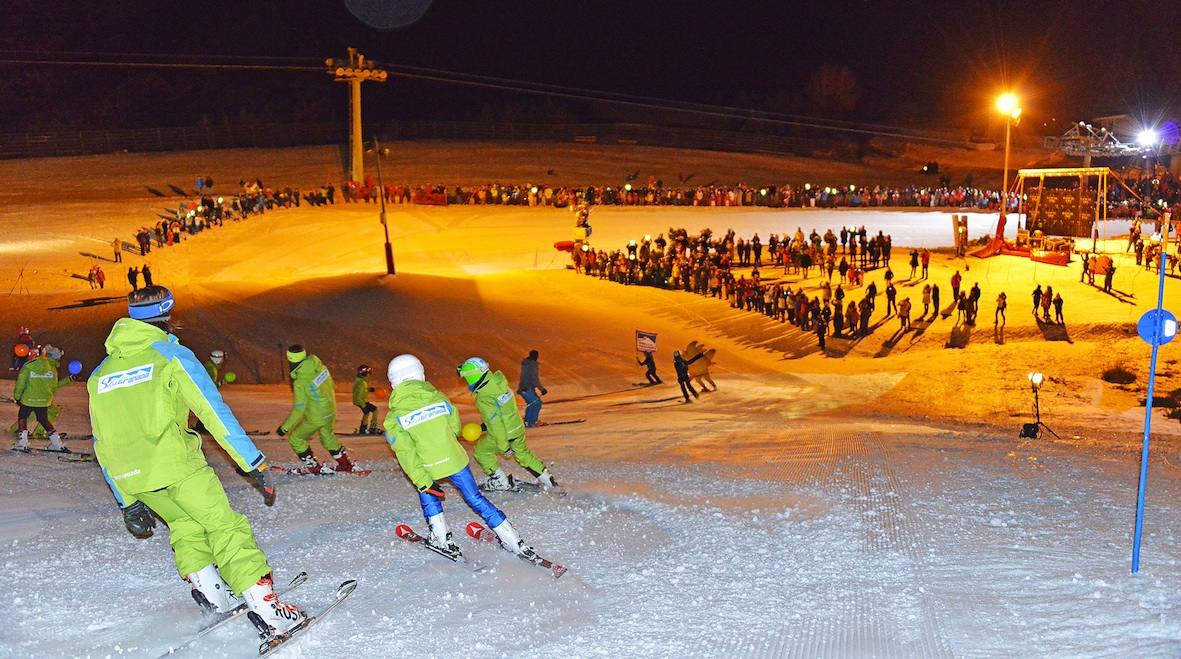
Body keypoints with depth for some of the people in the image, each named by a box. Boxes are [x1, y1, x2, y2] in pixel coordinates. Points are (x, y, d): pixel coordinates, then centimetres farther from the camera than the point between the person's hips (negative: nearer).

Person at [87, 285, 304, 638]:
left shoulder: (100, 374, 16)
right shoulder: (171, 355, -1)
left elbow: (103, 445, 18)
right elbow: (214, 411, -9)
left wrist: (127, 503, 23)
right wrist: (255, 464, -8)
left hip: (132, 477, 6)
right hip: (175, 463, -6)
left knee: (184, 523, 27)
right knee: (227, 528, -3)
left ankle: (207, 588, 17)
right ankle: (267, 609, -11)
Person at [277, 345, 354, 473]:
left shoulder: (300, 383, -28)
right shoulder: (319, 366, -8)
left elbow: (299, 409, -24)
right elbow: (331, 385, 7)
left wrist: (284, 427, -15)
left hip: (316, 417, -7)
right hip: (330, 412, 7)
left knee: (295, 439, 12)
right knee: (328, 437, 30)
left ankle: (314, 467, 15)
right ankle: (345, 464, 39)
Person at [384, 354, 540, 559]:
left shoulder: (393, 418, -11)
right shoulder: (438, 398, -4)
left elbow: (405, 453, -16)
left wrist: (424, 483, -15)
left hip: (427, 469, -1)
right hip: (455, 460, 2)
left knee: (427, 495, 30)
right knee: (476, 499, 11)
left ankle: (443, 540, 26)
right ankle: (516, 543, 13)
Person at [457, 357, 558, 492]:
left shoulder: (484, 399, -30)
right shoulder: (498, 381, -5)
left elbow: (496, 424, -27)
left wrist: (503, 446, -20)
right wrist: (486, 423, 17)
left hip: (502, 434, -7)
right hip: (518, 428, 7)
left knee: (481, 451, 17)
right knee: (522, 453, 28)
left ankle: (500, 481, 22)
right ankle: (546, 478, 33)